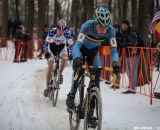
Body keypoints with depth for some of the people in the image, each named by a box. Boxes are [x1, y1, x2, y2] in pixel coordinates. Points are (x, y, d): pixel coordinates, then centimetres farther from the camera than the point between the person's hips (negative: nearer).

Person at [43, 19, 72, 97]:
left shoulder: (67, 34, -28)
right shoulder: (52, 32, -31)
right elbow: (46, 43, -26)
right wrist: (46, 52, -40)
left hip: (62, 48, 2)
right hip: (52, 48, -2)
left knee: (64, 58, -28)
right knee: (50, 67, -8)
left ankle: (60, 73, -2)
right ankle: (47, 87, -1)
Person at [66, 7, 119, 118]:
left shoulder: (110, 30, -30)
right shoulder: (88, 26, -38)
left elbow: (114, 50, -29)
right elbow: (77, 45, -43)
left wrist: (115, 62, -50)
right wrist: (77, 58, -63)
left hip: (93, 51, 3)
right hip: (81, 49, -3)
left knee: (96, 75, -9)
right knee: (79, 69, -30)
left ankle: (91, 109, 0)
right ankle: (71, 95, -12)